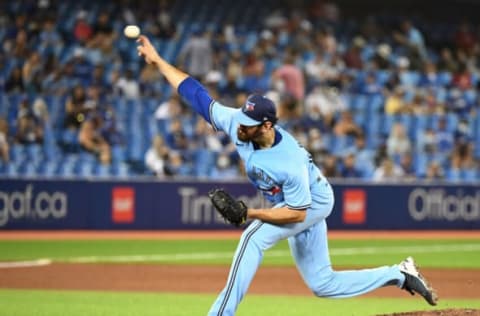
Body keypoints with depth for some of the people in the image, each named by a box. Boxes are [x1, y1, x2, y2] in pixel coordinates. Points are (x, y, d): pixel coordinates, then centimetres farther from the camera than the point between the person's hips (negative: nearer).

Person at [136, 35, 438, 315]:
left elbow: (297, 213, -32)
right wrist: (158, 60, -19)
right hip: (299, 201, 8)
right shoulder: (236, 122, -23)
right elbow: (197, 94, -16)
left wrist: (249, 213, -36)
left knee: (254, 237, -28)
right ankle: (399, 275, 23)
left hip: (313, 202, -8)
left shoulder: (290, 163, -39)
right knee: (323, 284, 12)